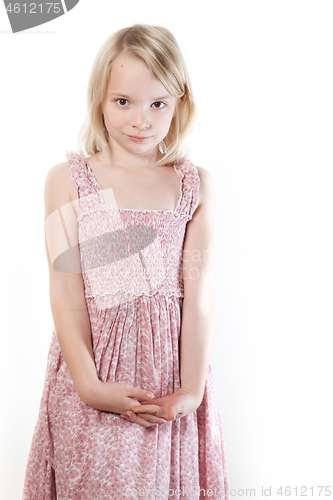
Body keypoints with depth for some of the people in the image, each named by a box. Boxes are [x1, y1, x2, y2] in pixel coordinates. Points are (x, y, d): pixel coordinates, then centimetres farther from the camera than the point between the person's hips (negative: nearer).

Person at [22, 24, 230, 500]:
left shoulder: (196, 185, 0)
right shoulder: (67, 180, -3)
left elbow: (201, 292, -4)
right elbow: (66, 291, -5)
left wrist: (192, 390, -9)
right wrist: (88, 384, -12)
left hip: (171, 378, 1)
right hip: (95, 369, -1)